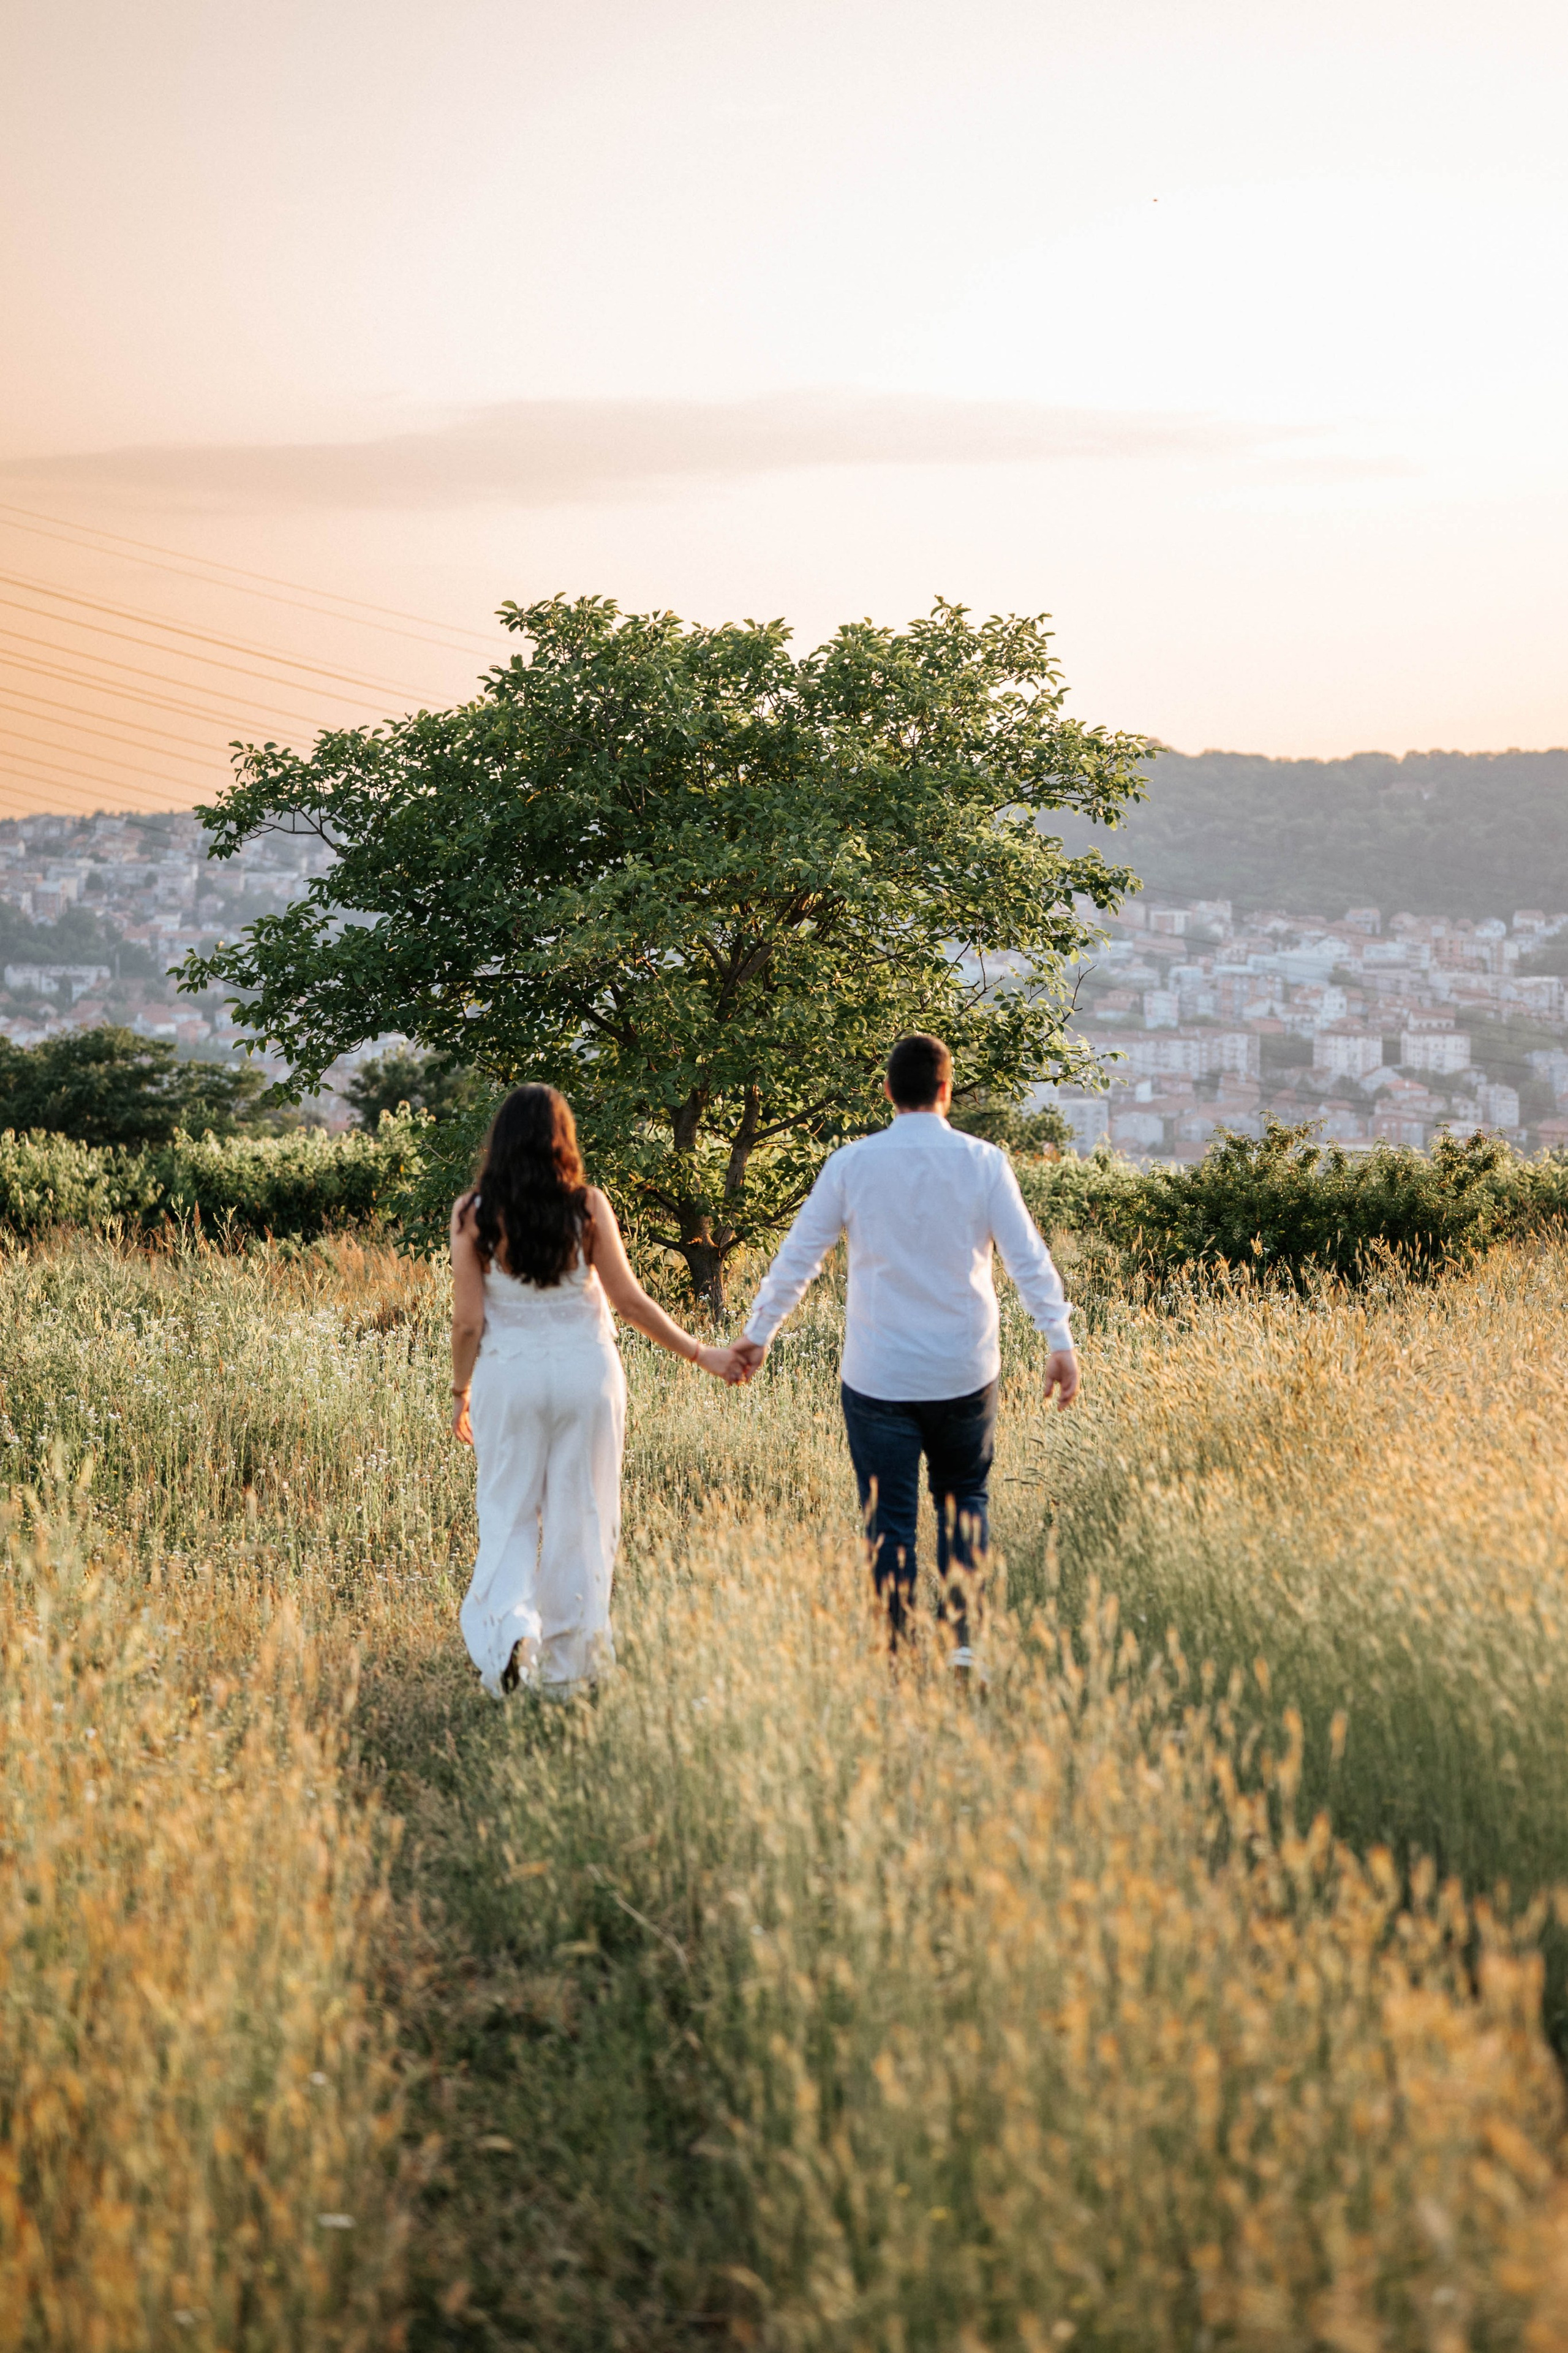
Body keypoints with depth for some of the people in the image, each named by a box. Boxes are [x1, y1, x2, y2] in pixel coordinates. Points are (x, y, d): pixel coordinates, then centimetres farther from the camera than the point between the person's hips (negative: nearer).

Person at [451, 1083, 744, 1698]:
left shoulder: (474, 1214, -6)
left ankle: (509, 1627, -13)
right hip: (586, 1370, 0)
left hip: (510, 1374, 0)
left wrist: (460, 1394, 9)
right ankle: (566, 1666, 15)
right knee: (579, 1515, 10)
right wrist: (700, 1354, 7)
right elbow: (628, 1300, -3)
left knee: (508, 1515, 11)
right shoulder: (587, 1206, -6)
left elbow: (468, 1319, -5)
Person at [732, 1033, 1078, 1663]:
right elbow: (1028, 1257, -6)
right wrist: (1061, 1340, -3)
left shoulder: (850, 1165, -3)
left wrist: (758, 1334, 13)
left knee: (890, 1519, 5)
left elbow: (797, 1256, 3)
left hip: (877, 1376, -1)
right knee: (964, 1500, 17)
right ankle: (965, 1637, 5)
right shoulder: (983, 1163, -3)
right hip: (965, 1374, 1)